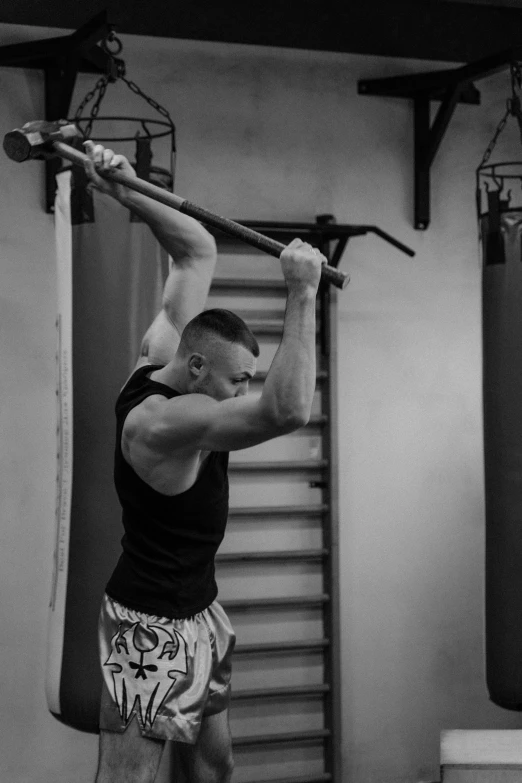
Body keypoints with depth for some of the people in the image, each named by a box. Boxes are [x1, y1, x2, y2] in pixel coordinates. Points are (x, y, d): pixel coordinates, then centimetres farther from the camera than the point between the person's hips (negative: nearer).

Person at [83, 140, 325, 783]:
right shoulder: (160, 422, -28)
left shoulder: (160, 357, -1)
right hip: (152, 627, -10)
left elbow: (197, 250, 8)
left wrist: (128, 195, -8)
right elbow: (286, 411, -41)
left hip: (199, 610, 10)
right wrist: (300, 295, -36)